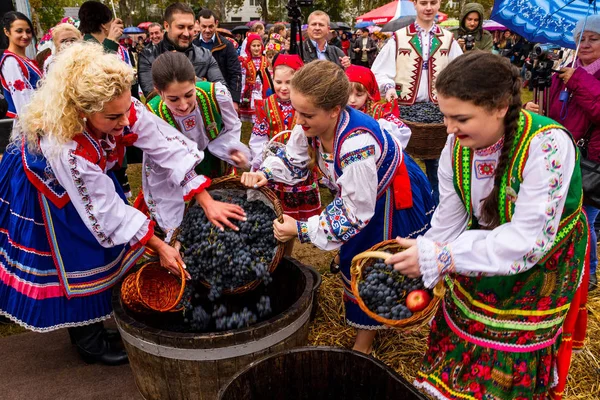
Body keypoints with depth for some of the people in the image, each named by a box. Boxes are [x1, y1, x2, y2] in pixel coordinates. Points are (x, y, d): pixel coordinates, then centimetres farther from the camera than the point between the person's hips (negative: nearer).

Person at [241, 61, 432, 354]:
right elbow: (293, 161, -2)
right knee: (352, 257, 21)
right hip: (357, 193, 8)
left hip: (391, 200, -8)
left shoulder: (356, 147, -44)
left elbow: (355, 212, -35)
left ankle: (363, 345, 27)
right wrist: (265, 173, -22)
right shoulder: (312, 125, -21)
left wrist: (302, 230, -33)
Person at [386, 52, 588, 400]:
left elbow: (528, 239, -33)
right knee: (461, 345, 16)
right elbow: (449, 219, -9)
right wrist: (419, 266, -19)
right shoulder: (458, 143, -14)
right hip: (482, 251, 5)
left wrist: (437, 257, -36)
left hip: (543, 263, -4)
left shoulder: (547, 145, -31)